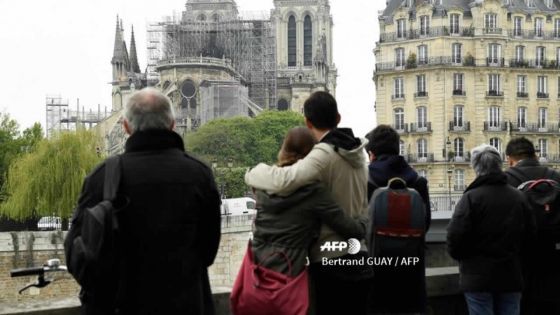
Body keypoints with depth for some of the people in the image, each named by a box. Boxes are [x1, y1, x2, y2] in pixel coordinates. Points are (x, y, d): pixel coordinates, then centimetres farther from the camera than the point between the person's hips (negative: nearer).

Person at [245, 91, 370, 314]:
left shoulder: (324, 155, -17)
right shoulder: (356, 152, 10)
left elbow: (283, 181, -30)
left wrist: (255, 173, -12)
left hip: (332, 260, -8)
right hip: (359, 256, 8)